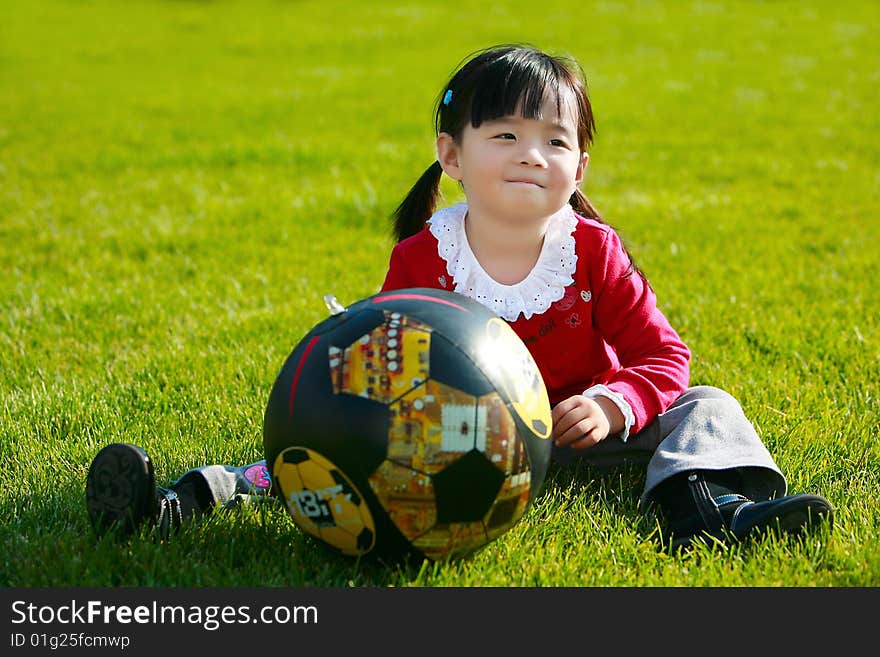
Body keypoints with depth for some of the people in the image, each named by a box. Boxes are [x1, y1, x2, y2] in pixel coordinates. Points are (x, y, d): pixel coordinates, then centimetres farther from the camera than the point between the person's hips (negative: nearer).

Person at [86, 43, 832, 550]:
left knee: (704, 407, -15)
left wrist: (614, 405, -29)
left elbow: (662, 355, -8)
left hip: (576, 427, 1)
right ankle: (192, 500, -25)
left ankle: (703, 500, -45)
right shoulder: (421, 257, -11)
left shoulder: (595, 252, -11)